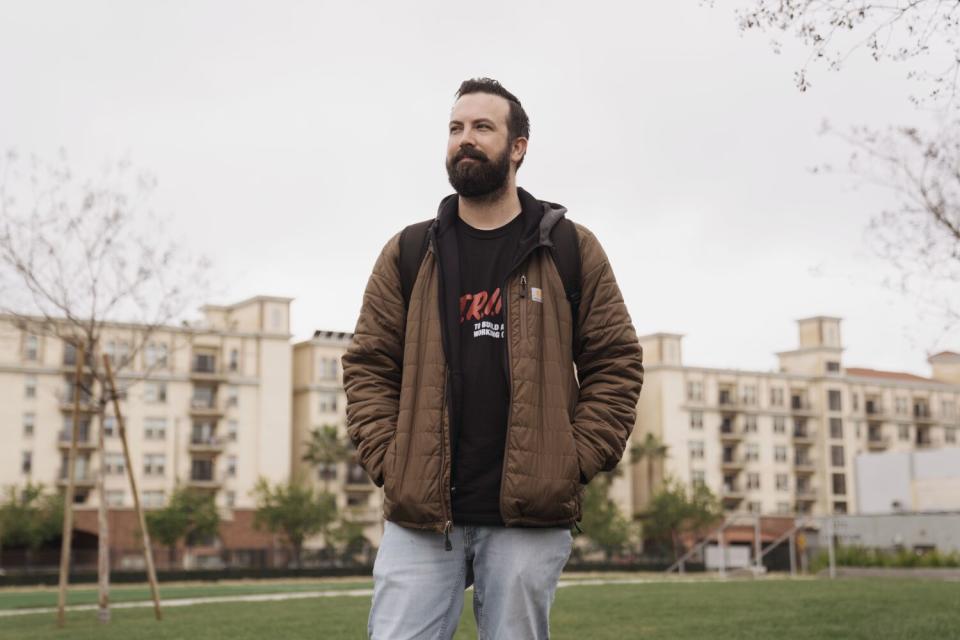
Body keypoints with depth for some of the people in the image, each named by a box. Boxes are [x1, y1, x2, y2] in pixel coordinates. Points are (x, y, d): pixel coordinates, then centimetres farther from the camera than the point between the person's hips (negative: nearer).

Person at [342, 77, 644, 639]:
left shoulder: (572, 250, 7)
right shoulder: (407, 254, 11)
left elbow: (615, 364, 5)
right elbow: (369, 367, 10)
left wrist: (575, 463, -5)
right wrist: (387, 462, -3)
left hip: (530, 517, -1)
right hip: (418, 514, 1)